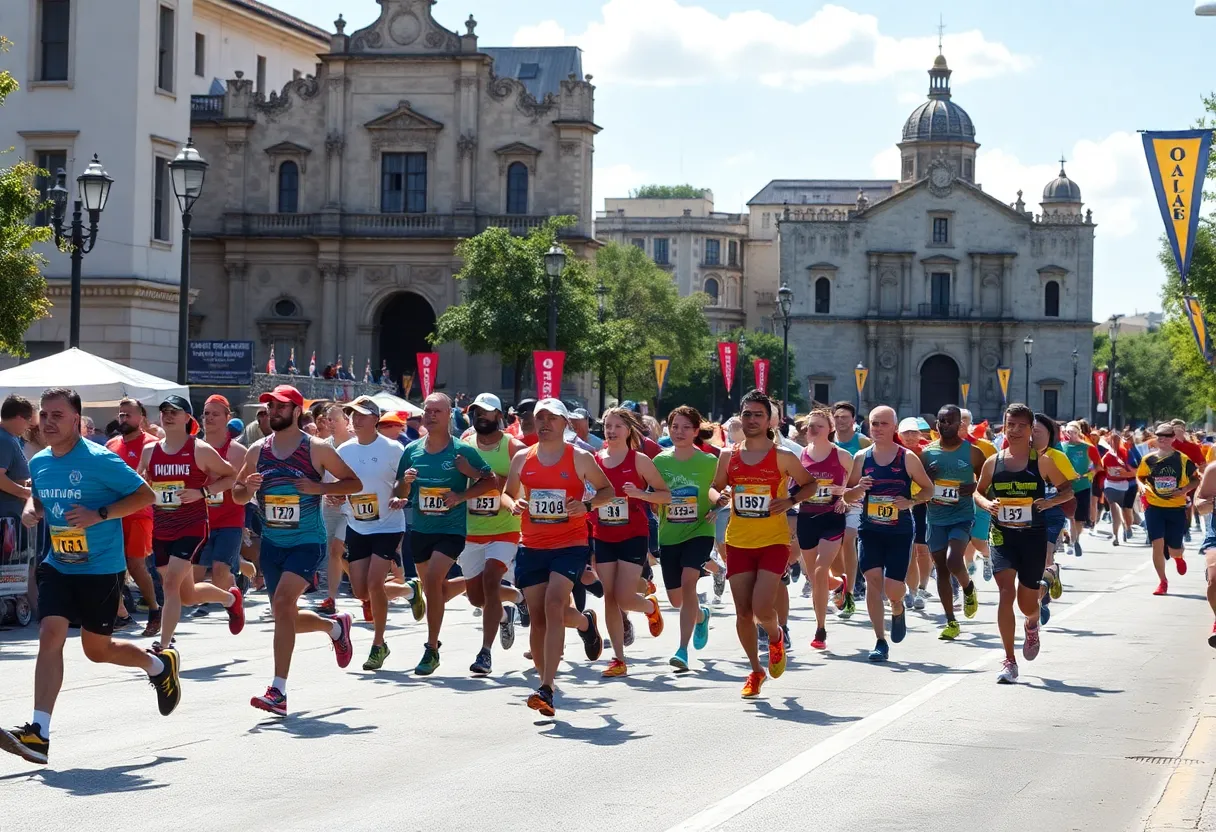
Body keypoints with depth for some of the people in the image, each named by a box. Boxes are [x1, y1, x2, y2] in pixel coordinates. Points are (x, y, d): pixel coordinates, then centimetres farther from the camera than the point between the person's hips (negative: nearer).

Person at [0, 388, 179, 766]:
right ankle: (38, 733, -18)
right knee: (50, 634, -13)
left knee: (96, 648, 7)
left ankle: (159, 665, 38)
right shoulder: (39, 462, 4)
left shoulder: (99, 460, -16)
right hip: (58, 566, 5)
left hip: (101, 568, -5)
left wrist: (100, 514, -22)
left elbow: (145, 495, -11)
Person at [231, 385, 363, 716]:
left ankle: (278, 691, -24)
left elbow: (355, 483, -1)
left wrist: (320, 487, -17)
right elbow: (237, 494, 13)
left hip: (307, 542, -6)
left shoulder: (316, 449, -6)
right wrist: (248, 487, -11)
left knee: (283, 602, -24)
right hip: (271, 543, 6)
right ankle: (335, 626, 47)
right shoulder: (257, 450, 6)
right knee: (287, 617, 13)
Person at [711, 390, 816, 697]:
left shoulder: (782, 457, -4)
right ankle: (756, 670, 23)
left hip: (773, 542, -3)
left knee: (762, 609, -16)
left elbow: (809, 484, 8)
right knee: (743, 612, 4)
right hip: (739, 542, 3)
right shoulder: (728, 456, 4)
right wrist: (718, 496, -7)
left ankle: (776, 637, 20)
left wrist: (790, 501, -11)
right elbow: (716, 488, 16)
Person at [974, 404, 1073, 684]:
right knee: (1006, 590, -17)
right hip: (1002, 536, 0)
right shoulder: (993, 463, 2)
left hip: (1033, 537, 0)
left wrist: (1050, 501, -14)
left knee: (1027, 602, 8)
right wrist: (986, 503, -7)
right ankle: (1009, 661, -13)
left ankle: (1032, 625, 49)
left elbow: (1068, 490, 6)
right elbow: (978, 492, 15)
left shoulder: (1042, 462, -2)